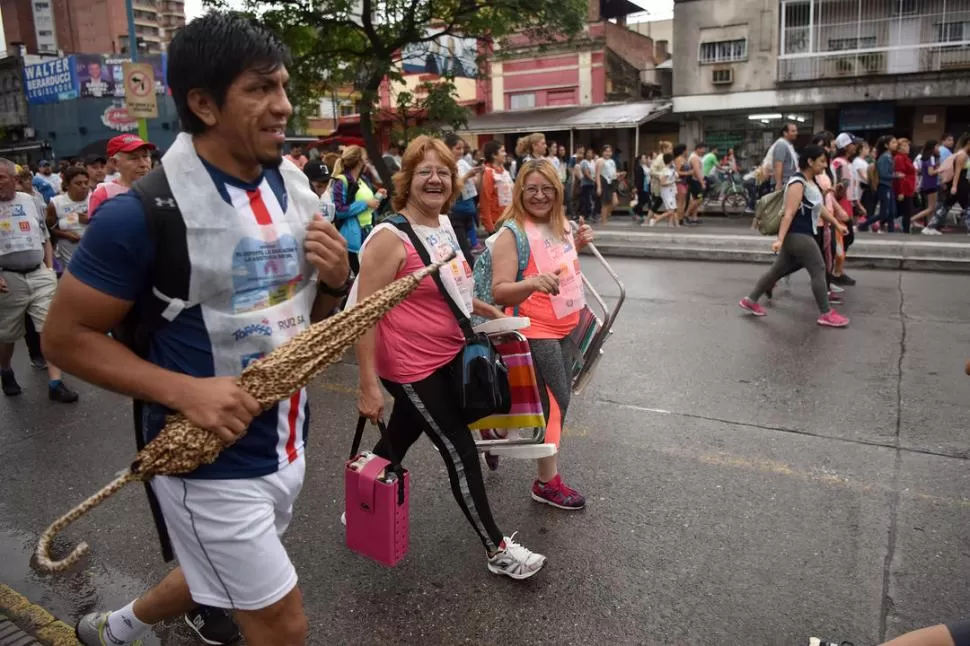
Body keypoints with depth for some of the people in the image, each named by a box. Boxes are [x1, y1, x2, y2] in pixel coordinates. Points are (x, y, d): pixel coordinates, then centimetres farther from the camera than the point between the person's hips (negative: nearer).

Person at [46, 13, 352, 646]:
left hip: (287, 445, 7)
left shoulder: (296, 189, 1)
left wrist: (335, 280, -12)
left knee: (224, 575, 29)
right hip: (210, 462, -7)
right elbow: (67, 336, -13)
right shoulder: (144, 213, -20)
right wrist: (185, 391, -25)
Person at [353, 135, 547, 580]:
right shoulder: (390, 237, -20)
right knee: (461, 452, 1)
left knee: (397, 443, 23)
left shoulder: (443, 224, 5)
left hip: (448, 358, 8)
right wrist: (368, 385, -22)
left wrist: (486, 311, 15)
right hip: (412, 368, -8)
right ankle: (497, 550, 18)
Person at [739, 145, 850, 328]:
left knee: (778, 270, 13)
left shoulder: (811, 181, 14)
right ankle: (826, 314, 3)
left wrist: (837, 224, 25)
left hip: (801, 235, 10)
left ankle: (750, 300, 20)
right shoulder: (798, 184, -17)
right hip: (797, 235, -10)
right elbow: (789, 214, -24)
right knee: (819, 270, -5)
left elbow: (819, 207, 23)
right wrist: (780, 239, -29)